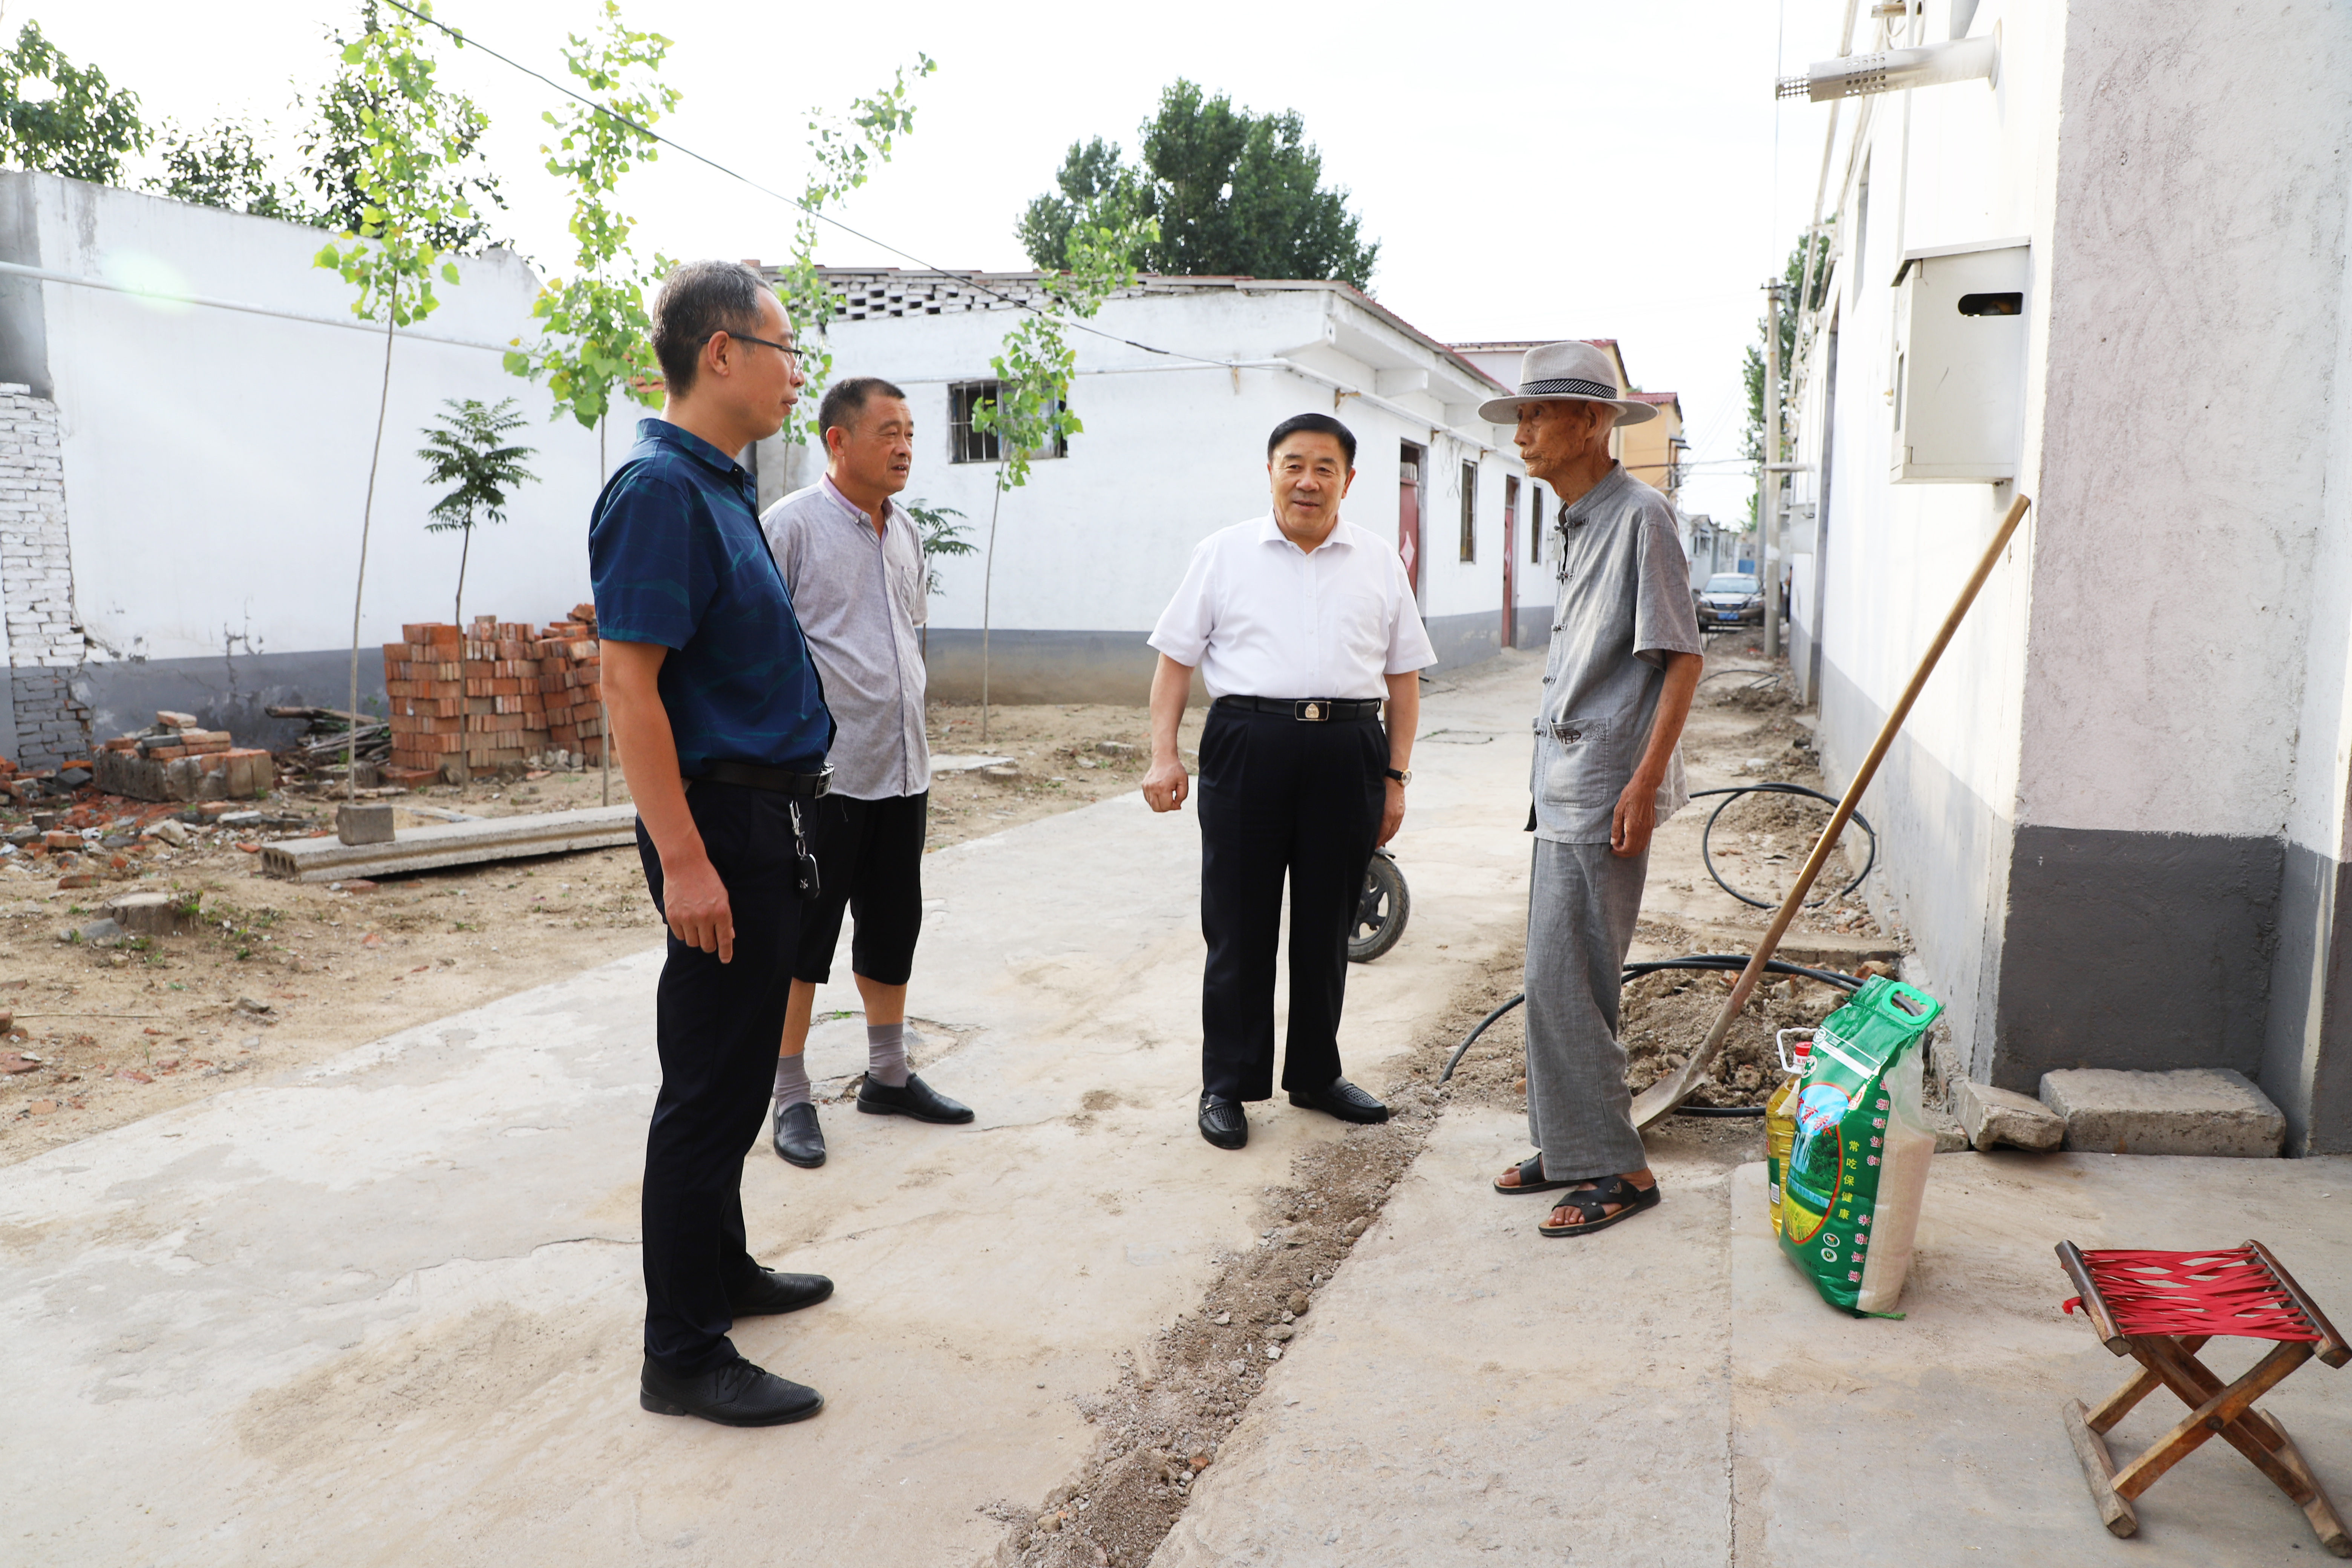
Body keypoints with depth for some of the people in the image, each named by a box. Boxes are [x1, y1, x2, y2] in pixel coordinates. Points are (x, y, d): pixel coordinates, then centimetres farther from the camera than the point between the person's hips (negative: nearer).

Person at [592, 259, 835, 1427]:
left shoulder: (720, 486, 14)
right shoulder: (661, 488, -16)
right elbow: (630, 684, -22)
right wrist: (684, 861, -25)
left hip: (764, 820, 10)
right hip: (721, 820, -10)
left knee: (737, 1074, 19)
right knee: (710, 1088, -2)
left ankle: (719, 1270, 35)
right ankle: (683, 1355, 9)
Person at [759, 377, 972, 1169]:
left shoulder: (904, 530, 13)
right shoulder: (791, 524, -9)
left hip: (903, 769, 7)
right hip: (822, 772, -7)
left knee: (893, 925, 15)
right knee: (804, 933, 1)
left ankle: (889, 1074, 29)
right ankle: (791, 1097, 13)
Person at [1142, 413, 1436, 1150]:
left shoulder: (1379, 561, 12)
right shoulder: (1224, 552, 7)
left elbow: (1404, 673, 13)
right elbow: (1177, 658, 6)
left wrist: (1396, 776, 8)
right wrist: (1164, 755, -3)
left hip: (1347, 753, 2)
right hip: (1246, 747, -2)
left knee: (1327, 926, 10)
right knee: (1239, 925, 2)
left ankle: (1315, 1074, 26)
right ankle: (1227, 1084, 14)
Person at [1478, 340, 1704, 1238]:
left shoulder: (1640, 516, -12)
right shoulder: (1578, 524, 15)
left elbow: (1683, 657, -15)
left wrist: (1645, 781, -20)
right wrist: (1559, 774, 19)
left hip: (1604, 789, -9)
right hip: (1564, 785, 9)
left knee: (1563, 981, -7)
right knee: (1560, 977, 14)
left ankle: (1617, 1169, 6)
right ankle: (1568, 1147, 26)